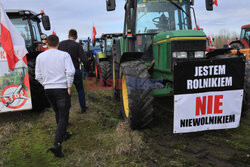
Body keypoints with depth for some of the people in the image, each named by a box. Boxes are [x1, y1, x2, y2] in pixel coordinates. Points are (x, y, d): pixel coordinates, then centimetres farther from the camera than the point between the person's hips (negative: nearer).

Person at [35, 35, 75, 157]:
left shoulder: (40, 57, 5)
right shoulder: (64, 55, -6)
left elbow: (38, 76, 7)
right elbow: (70, 72, -15)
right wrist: (69, 86, -6)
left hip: (48, 89, 5)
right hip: (62, 88, -5)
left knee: (58, 114, 23)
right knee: (63, 117, -2)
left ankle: (63, 135, 38)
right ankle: (57, 144, -15)